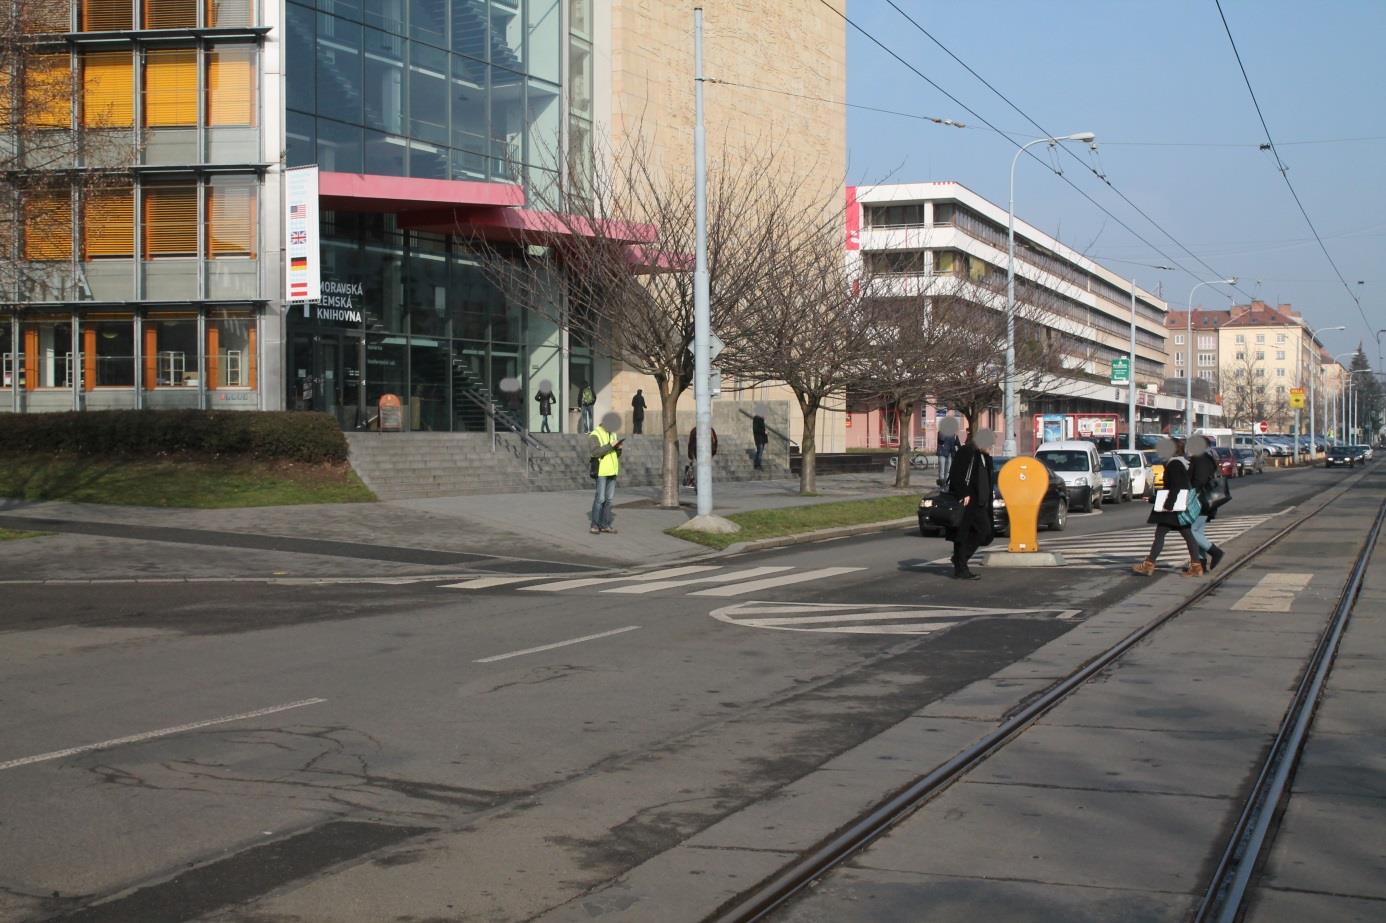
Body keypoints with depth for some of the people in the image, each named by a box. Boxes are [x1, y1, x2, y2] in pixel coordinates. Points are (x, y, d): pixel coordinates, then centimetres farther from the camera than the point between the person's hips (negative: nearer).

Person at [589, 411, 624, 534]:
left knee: (609, 498, 6)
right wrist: (610, 445, -25)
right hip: (601, 470, -7)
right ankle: (595, 525, -3)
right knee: (600, 498, -9)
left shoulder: (612, 434, 15)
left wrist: (618, 448, -3)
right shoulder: (594, 435, -8)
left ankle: (604, 525, 11)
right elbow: (595, 452, -22)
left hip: (612, 470, 7)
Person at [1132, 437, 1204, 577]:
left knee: (1160, 534, -5)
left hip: (1174, 508, -10)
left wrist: (1168, 505, -23)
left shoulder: (1174, 464, -16)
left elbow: (1175, 487, -23)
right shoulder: (1184, 463, 14)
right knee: (1188, 535, 8)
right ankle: (1196, 566, 8)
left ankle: (1149, 565, -3)